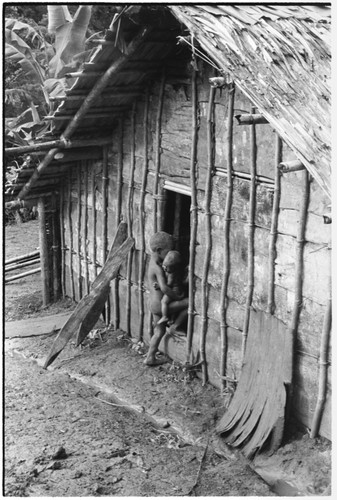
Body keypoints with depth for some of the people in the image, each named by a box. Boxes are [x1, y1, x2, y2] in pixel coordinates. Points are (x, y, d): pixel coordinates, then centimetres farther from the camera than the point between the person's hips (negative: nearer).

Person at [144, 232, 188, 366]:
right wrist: (178, 297, -20)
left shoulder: (153, 262, 9)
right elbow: (164, 288, -31)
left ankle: (150, 358, 24)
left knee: (159, 331, 20)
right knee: (190, 302, -14)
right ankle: (175, 326, -1)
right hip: (160, 305, -10)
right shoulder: (157, 268, -20)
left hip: (155, 305, 10)